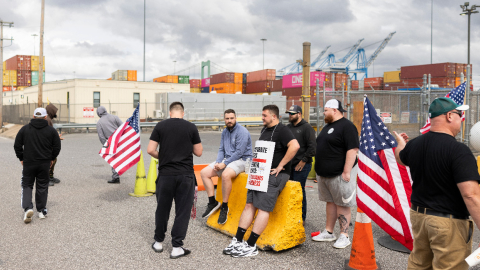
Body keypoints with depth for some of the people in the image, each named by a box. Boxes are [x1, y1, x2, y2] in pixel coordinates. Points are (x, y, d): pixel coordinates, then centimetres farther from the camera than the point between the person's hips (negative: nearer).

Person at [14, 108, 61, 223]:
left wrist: (21, 158, 12)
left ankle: (27, 208, -9)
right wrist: (52, 158, 14)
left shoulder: (24, 129, -1)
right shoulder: (51, 130, -2)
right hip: (45, 163, 1)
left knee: (27, 185, 10)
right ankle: (41, 211, 16)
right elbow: (57, 147, 0)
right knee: (42, 186, 11)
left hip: (28, 163, 0)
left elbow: (17, 146, 1)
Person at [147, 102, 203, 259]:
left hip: (165, 174, 1)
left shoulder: (160, 126, 0)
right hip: (186, 175, -1)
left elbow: (150, 150, -4)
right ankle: (177, 247, 9)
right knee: (183, 211, 6)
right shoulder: (191, 127, -1)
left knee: (162, 209, 15)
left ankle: (159, 242, 29)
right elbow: (198, 152, 3)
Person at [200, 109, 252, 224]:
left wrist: (224, 164, -20)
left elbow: (239, 152, -20)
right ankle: (213, 202, 2)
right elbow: (221, 150, 15)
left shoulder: (242, 131, -13)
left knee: (225, 174, -37)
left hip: (242, 160, -9)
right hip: (227, 160, 9)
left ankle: (224, 207, -21)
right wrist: (218, 163, -4)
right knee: (204, 172, -3)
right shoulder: (225, 132, 13)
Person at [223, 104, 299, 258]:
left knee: (263, 208, -9)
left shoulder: (282, 130, -11)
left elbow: (295, 146, -27)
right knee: (249, 205, 4)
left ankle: (251, 246, -5)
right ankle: (238, 241, 6)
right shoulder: (265, 130, 18)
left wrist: (280, 166, -22)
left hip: (274, 175, -9)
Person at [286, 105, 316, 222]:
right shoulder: (288, 127, 15)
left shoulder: (307, 127, -6)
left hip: (301, 166, -7)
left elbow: (312, 146, -12)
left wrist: (303, 160, -13)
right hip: (288, 164, 7)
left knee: (299, 191, -3)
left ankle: (301, 218, 8)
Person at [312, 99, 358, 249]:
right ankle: (329, 232, 24)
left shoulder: (347, 126, -12)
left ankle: (344, 236, 6)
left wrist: (346, 171, -23)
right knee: (330, 202, 15)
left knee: (342, 205, -1)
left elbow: (353, 149, -20)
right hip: (324, 174, 9)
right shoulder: (328, 126, 18)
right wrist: (319, 170, 22)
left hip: (338, 175, -9)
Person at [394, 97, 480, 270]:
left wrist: (401, 143, 46)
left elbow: (400, 158, 25)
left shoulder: (414, 144, 1)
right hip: (449, 223, -7)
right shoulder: (458, 151, -21)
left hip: (418, 215, 7)